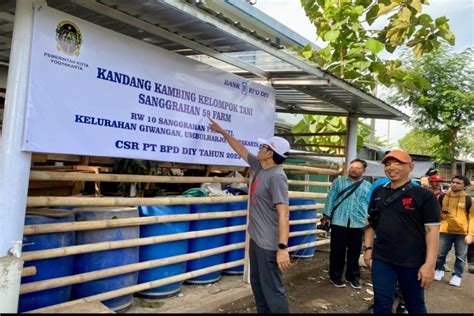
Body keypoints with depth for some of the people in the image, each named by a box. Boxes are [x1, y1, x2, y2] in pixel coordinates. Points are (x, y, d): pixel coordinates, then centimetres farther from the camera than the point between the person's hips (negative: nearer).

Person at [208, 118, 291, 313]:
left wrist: (283, 248, -30)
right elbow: (241, 150, 19)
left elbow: (283, 214, -26)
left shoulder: (276, 177, -20)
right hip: (256, 238, 9)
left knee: (272, 288, -1)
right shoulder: (259, 167, 5)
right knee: (257, 284, 20)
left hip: (269, 243, -9)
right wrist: (222, 132, 26)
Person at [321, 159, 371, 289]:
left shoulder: (368, 186, 10)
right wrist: (327, 215, -5)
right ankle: (335, 275, 18)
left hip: (358, 223, 2)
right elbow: (331, 199, 2)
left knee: (354, 252, 11)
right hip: (339, 221, -1)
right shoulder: (338, 181, 6)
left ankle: (353, 276, 27)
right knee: (337, 251, 5)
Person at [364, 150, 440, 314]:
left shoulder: (424, 195, -9)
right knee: (381, 303, 10)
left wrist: (430, 264, -15)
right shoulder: (378, 192, 5)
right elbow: (371, 222, 13)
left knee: (415, 305, 15)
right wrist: (368, 248, 7)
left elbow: (432, 230, -11)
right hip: (381, 259, 4)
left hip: (413, 261, -3)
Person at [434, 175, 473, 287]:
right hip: (445, 231, 2)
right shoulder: (442, 197, 3)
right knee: (440, 253, 7)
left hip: (462, 233, -1)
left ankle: (457, 275, 25)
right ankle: (439, 270, 30)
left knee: (461, 256, 8)